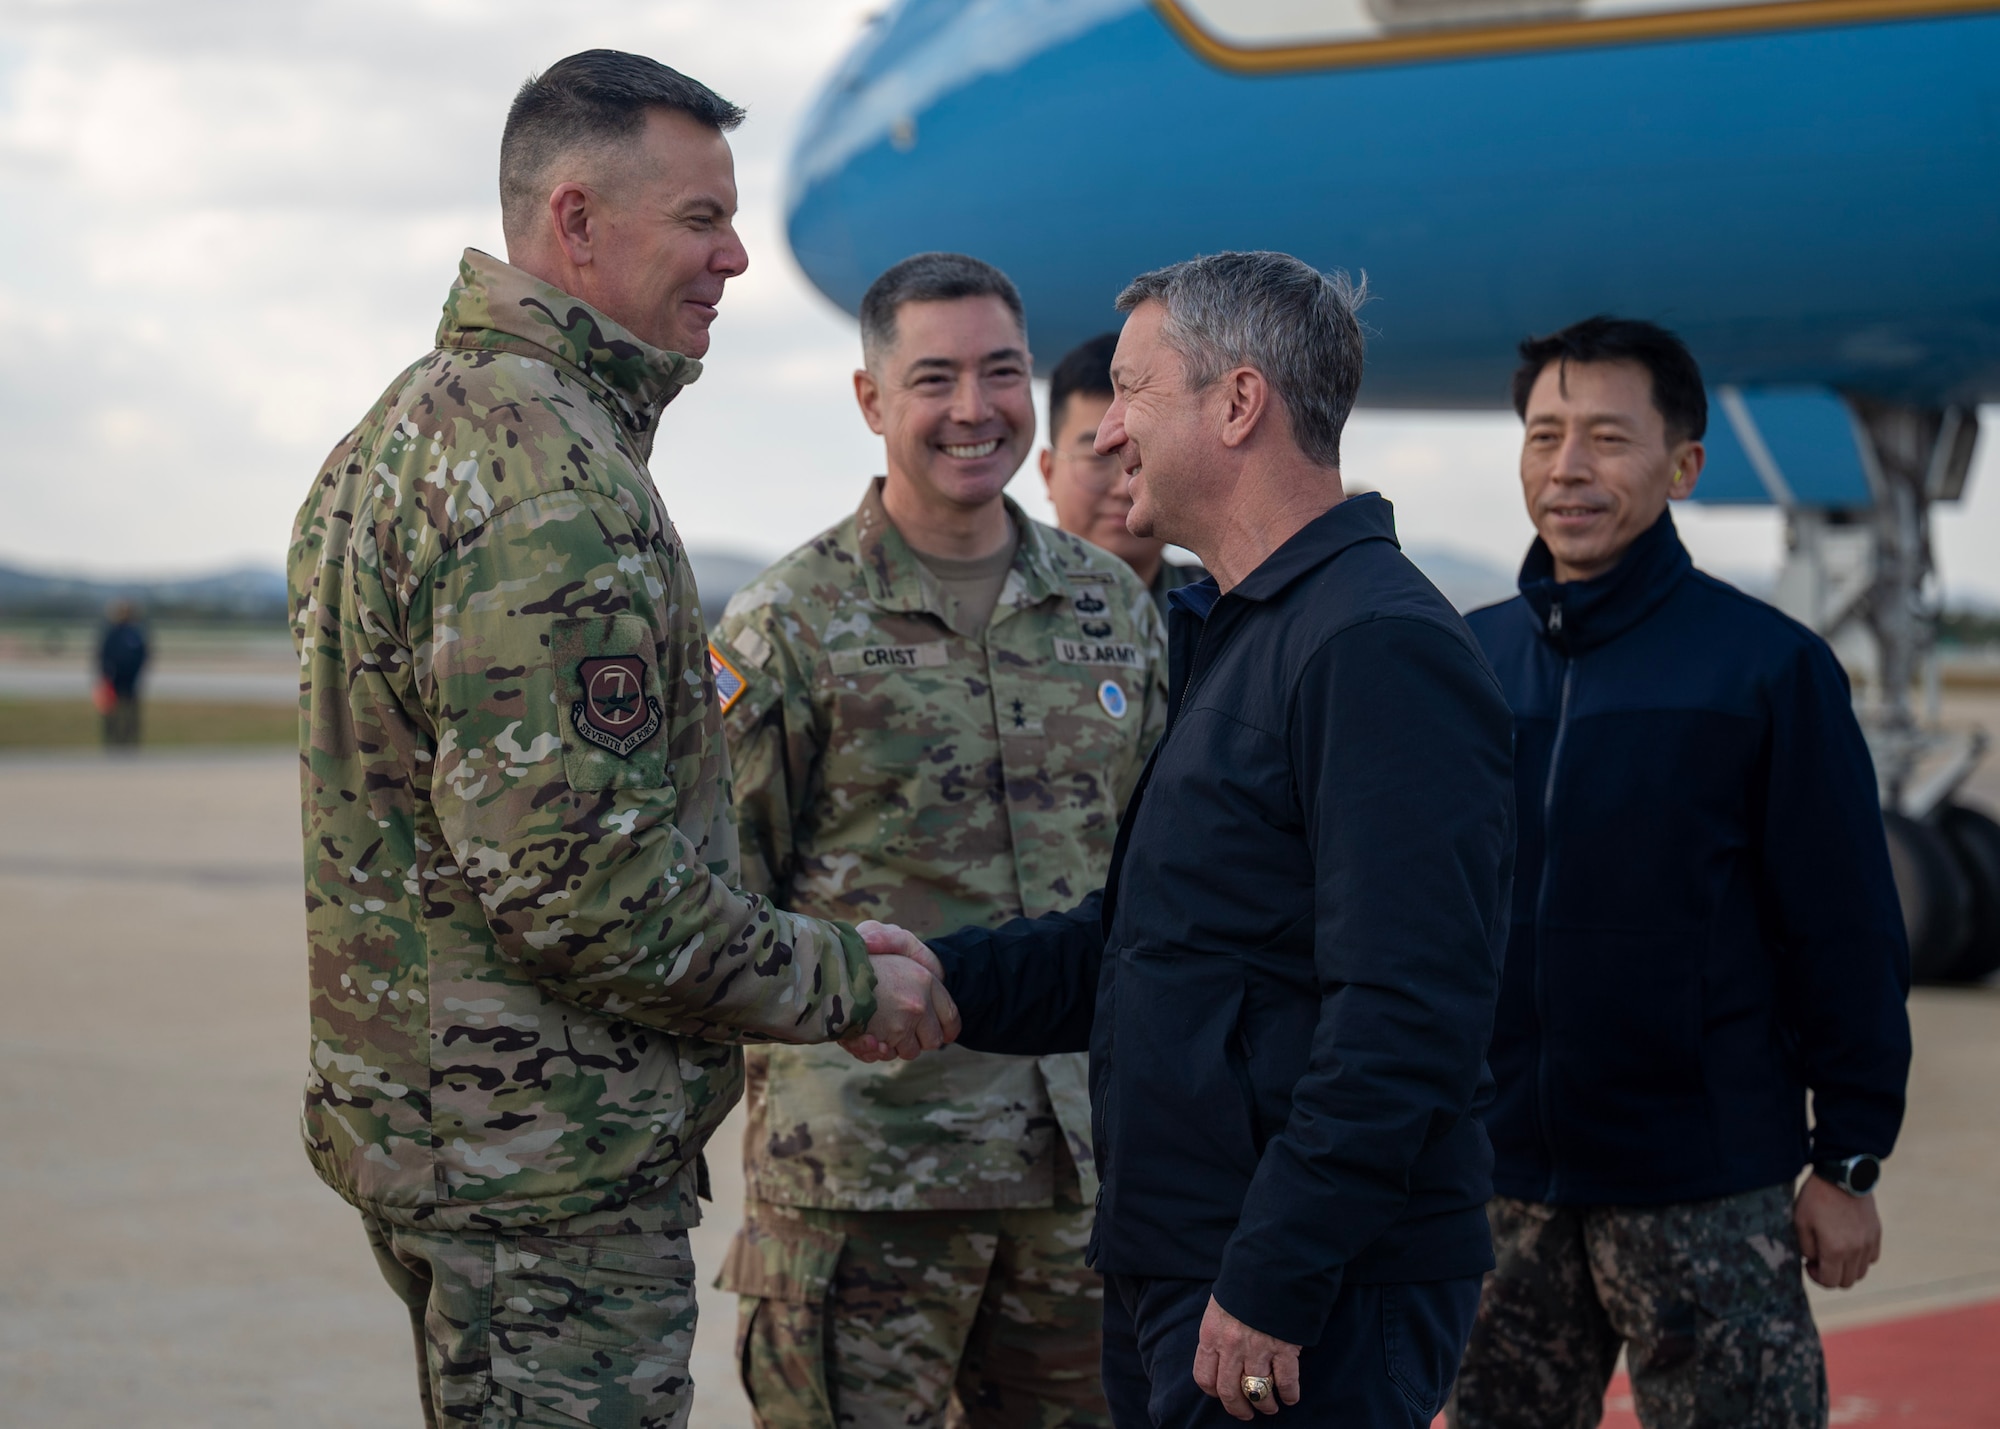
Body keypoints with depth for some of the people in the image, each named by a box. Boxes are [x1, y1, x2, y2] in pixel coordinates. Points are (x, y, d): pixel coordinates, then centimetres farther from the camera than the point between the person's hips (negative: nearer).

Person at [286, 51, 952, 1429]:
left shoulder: (408, 426, 13)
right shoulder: (554, 472, -21)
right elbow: (579, 877, -26)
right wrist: (846, 984, -13)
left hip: (410, 1101, 11)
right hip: (548, 1149, -11)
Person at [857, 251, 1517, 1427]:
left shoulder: (1380, 647, -17)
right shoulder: (1233, 636, 17)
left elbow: (1405, 1016, -23)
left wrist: (1272, 1286, -23)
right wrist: (956, 977, 7)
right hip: (1171, 1283, 10)